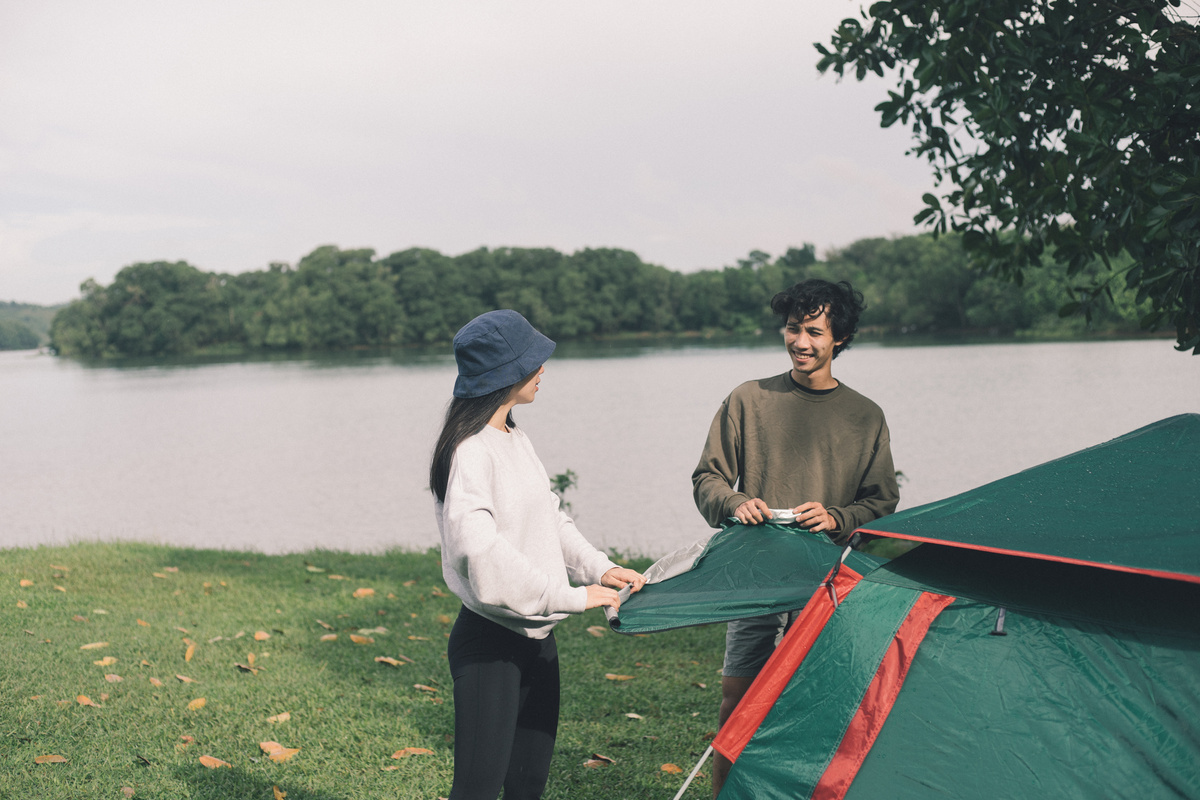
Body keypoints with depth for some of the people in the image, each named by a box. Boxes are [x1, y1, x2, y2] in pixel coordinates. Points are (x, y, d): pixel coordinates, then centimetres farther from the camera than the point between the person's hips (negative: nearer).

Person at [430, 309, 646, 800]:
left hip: (536, 637, 9)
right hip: (490, 644, -9)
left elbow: (551, 519, 18)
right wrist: (568, 596, -24)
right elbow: (479, 549, -28)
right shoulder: (471, 452, -18)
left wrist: (597, 567, 1)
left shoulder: (517, 442, 12)